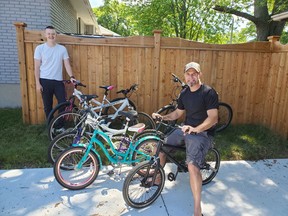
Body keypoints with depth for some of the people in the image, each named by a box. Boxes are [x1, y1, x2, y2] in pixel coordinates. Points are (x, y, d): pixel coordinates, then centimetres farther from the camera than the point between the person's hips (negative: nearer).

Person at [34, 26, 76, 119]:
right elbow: (37, 67, -1)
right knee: (48, 106, 7)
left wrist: (71, 76, -12)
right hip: (45, 81, -1)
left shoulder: (62, 48, 4)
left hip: (58, 81, 1)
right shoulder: (40, 48, -1)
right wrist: (37, 83, -6)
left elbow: (67, 64, 3)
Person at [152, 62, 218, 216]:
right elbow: (178, 113, 18)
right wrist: (162, 117, 2)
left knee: (192, 165, -28)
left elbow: (213, 118, -21)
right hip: (186, 130, 8)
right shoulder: (184, 93, 9)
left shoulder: (209, 93, -13)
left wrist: (196, 129, -35)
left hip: (202, 133, -7)